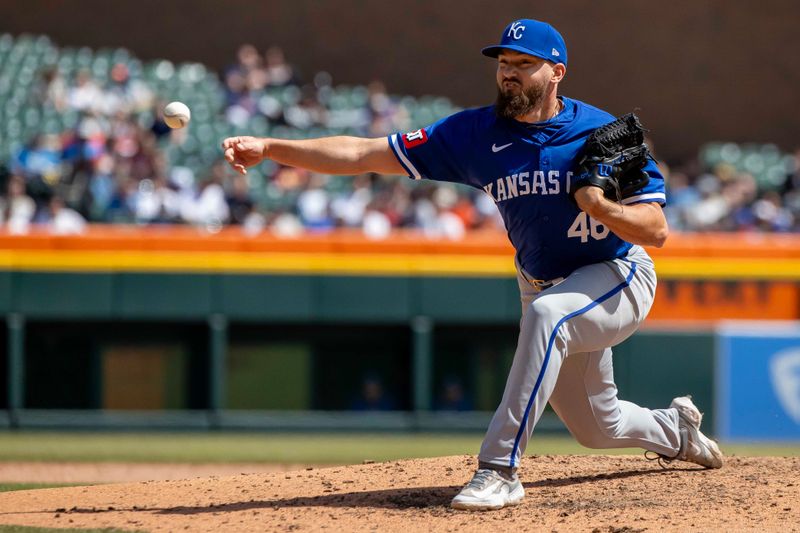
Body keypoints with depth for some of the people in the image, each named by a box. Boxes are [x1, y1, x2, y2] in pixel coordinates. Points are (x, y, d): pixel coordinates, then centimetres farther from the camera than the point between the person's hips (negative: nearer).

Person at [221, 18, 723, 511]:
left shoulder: (602, 133, -17)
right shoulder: (477, 133, -9)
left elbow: (657, 231, -16)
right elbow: (365, 154, -15)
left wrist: (602, 206, -35)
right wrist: (269, 148, -25)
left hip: (620, 279, -5)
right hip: (545, 287, 5)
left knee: (547, 312, -38)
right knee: (598, 428, 14)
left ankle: (500, 469, -37)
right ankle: (676, 429, 51)